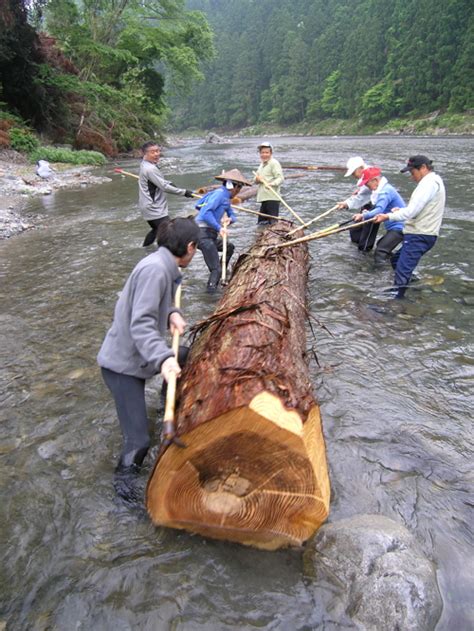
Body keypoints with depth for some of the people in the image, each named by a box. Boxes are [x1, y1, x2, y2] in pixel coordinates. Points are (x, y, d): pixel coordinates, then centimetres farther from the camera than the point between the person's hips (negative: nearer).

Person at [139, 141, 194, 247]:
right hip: (154, 209, -11)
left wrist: (168, 183, 13)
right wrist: (184, 192, -19)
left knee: (156, 229, 29)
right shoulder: (150, 169, -23)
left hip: (150, 206, 11)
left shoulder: (146, 164, 9)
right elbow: (165, 187, -25)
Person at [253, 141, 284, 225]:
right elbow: (255, 179, 23)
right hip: (263, 198, 9)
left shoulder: (274, 163, -7)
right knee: (261, 222, 14)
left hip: (272, 198, -9)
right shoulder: (262, 164, 21)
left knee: (273, 222, -10)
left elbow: (280, 178, -16)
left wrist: (272, 184, -34)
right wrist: (257, 179, -2)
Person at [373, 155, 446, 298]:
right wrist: (401, 211, 7)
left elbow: (412, 212, -22)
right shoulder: (433, 181, 19)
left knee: (402, 270, -12)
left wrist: (388, 217, -14)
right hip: (421, 234, 11)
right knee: (397, 260, 22)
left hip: (419, 236, -11)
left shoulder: (429, 182, -15)